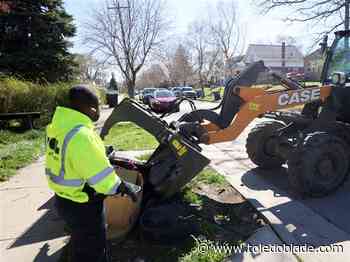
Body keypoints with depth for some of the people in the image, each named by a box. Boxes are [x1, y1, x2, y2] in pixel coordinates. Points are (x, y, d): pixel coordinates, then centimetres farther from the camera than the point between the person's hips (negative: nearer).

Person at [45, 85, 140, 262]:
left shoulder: (59, 126, 0)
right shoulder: (80, 135, -30)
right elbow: (101, 175, -26)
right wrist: (125, 188, -11)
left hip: (64, 198, 9)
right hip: (82, 206, -9)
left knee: (81, 247, 29)